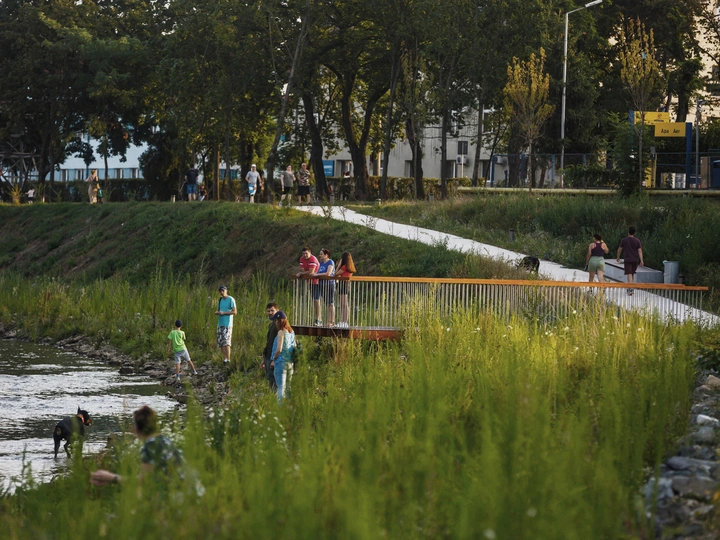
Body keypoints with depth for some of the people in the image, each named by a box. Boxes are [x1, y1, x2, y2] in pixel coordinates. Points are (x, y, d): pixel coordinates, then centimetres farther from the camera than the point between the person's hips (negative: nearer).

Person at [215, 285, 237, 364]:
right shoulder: (220, 300, 16)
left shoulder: (231, 300, -5)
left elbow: (235, 312, -9)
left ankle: (228, 359, -15)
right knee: (220, 342, 3)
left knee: (226, 341, -14)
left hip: (227, 324, -7)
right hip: (220, 323, 7)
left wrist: (223, 313, -15)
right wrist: (217, 312, 1)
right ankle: (224, 358, 7)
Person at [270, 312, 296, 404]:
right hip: (290, 362, 7)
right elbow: (294, 347, 14)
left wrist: (273, 360, -4)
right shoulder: (291, 332, 8)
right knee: (288, 387, 13)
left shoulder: (281, 332, -13)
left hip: (281, 362, -7)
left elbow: (279, 349, -16)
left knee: (281, 387, -8)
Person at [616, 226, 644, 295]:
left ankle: (630, 290, -19)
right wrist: (641, 261, -7)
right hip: (635, 260, 2)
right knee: (632, 274, 19)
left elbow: (619, 250, 5)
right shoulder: (637, 241, 0)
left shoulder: (624, 240, -2)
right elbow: (640, 251, -5)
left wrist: (618, 257, 21)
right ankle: (630, 288, 21)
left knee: (629, 274, -8)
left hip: (627, 260, -2)